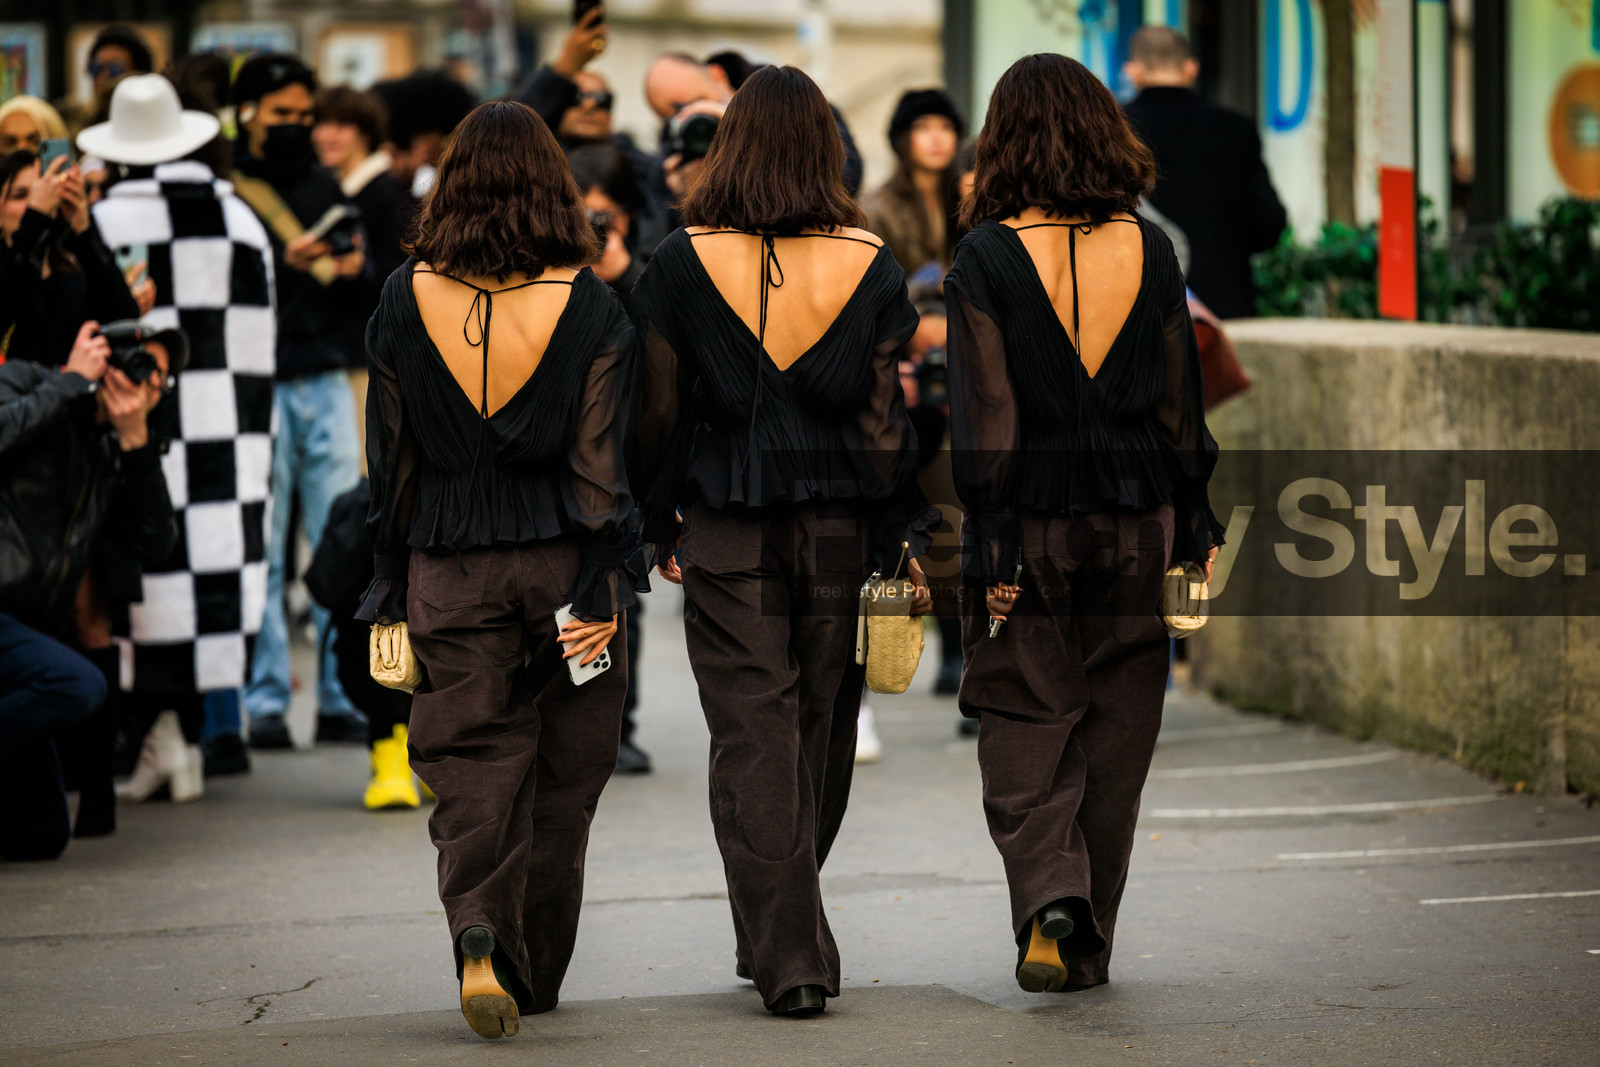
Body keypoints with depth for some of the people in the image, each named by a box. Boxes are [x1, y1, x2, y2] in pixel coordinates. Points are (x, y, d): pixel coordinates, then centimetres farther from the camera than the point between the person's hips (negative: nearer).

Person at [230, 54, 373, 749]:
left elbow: (364, 302, 19)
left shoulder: (324, 189, 17)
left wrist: (356, 270, -2)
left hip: (326, 383, 5)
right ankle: (265, 702, 2)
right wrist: (282, 264, -19)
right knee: (261, 553, -3)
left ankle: (343, 698, 7)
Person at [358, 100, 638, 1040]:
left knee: (472, 762, 3)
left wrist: (395, 577, 12)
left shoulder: (406, 301, -2)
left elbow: (391, 457, 4)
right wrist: (601, 587, -4)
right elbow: (602, 462, -8)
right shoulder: (588, 306, -7)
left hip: (451, 570, 1)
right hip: (561, 559, -1)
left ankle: (480, 937, -21)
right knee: (561, 771, 12)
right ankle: (535, 973, 20)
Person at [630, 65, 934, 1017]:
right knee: (821, 731, 15)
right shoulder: (870, 263, -4)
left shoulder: (683, 264, -5)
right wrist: (902, 540, 4)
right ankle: (788, 931, 29)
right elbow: (891, 413, -3)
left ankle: (787, 954, -6)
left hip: (728, 531, -1)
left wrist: (661, 529, 9)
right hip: (843, 524, 1)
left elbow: (660, 413, -1)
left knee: (752, 738, 1)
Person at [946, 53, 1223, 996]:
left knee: (1023, 723, 6)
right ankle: (1088, 944, 17)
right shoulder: (1149, 251, 0)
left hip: (1033, 525, -3)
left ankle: (1048, 897, -16)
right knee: (1114, 734, 12)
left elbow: (986, 420, -10)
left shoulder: (987, 260, -9)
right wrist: (1195, 528, 13)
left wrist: (990, 548, -7)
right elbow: (1182, 404, 5)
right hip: (1137, 524, 3)